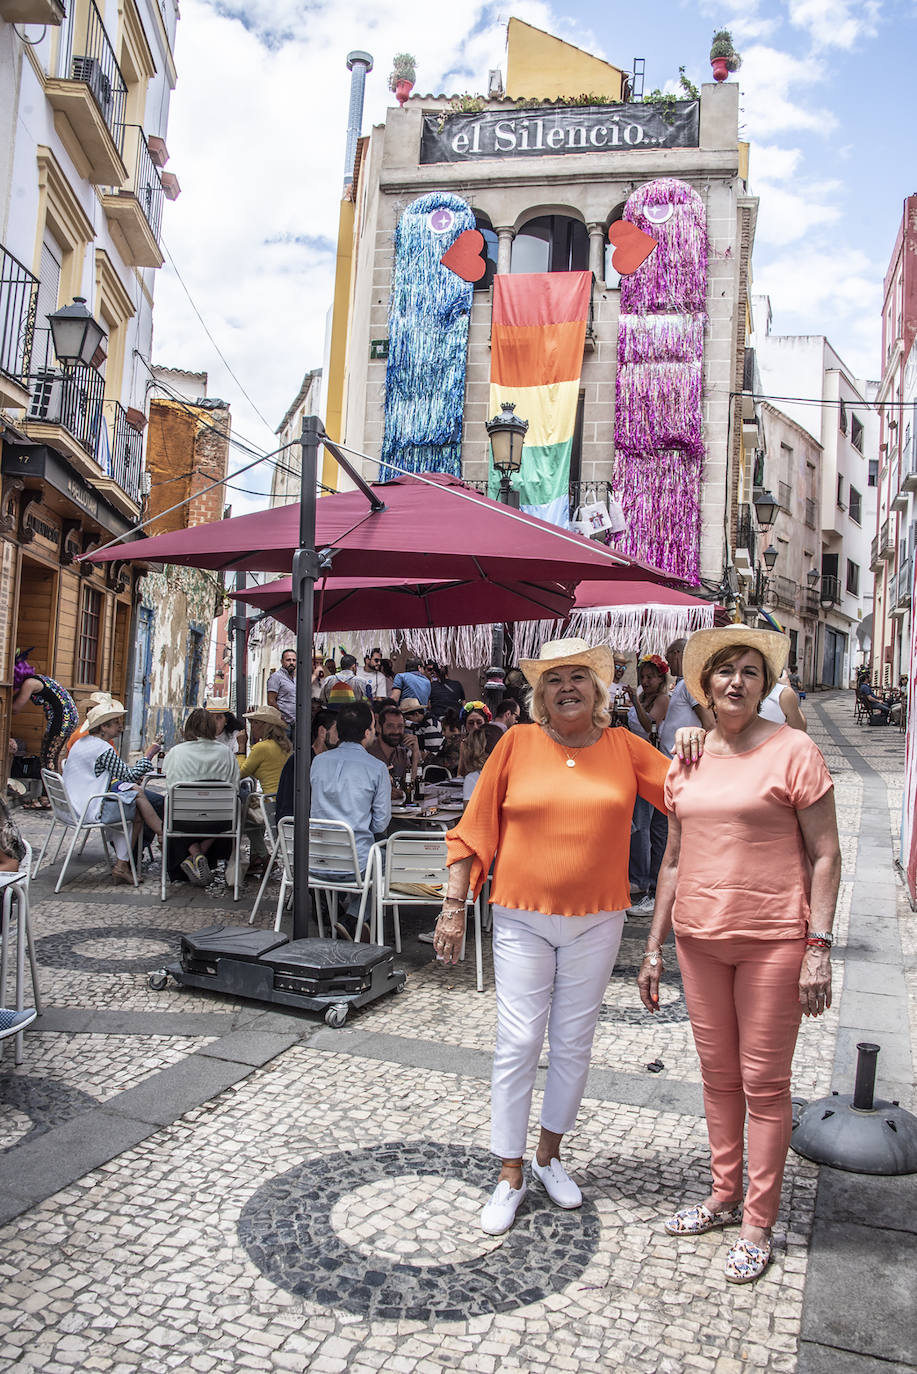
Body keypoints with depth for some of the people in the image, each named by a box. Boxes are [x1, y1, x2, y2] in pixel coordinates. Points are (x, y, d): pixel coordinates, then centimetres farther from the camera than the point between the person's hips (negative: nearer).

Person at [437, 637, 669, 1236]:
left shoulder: (623, 747, 1)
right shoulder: (517, 743, -4)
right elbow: (476, 828, -2)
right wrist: (455, 906, -3)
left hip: (596, 922, 2)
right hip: (523, 917, -2)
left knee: (574, 1044, 13)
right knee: (518, 1044, 2)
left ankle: (550, 1154, 35)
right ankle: (510, 1176, 19)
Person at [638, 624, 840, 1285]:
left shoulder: (793, 750, -9)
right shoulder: (685, 762, 6)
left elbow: (825, 855, -8)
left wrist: (819, 947, -14)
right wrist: (655, 946, 11)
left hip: (773, 939, -5)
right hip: (699, 938, 5)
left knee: (764, 1082, 7)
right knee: (719, 1075, 17)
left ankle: (759, 1223, 23)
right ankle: (724, 1195, 35)